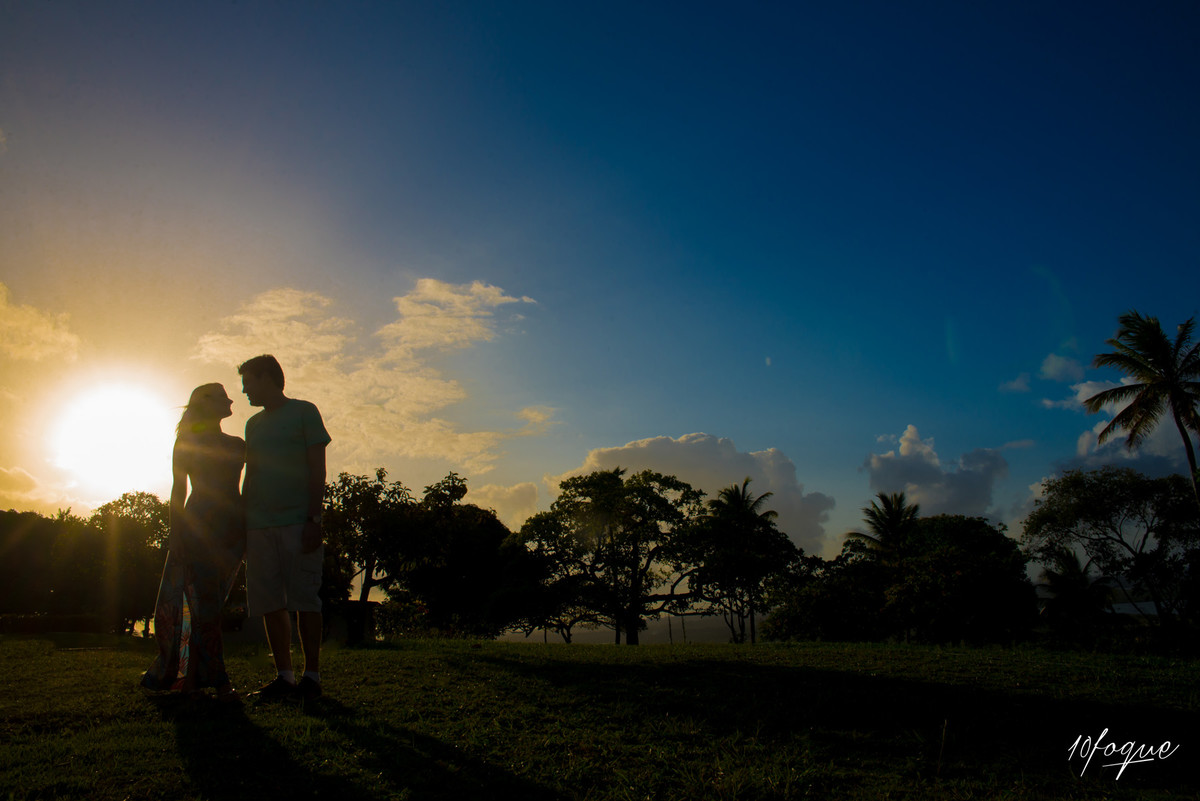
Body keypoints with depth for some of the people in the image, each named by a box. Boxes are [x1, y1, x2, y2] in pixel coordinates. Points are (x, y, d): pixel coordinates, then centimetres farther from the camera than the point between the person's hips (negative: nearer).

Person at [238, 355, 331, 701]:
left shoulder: (304, 412, 4)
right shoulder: (254, 424, 21)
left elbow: (317, 471, -3)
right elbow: (249, 478, 21)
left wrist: (314, 520, -12)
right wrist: (242, 525, 12)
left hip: (298, 523, -6)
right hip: (260, 526, 6)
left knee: (304, 600, -5)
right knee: (270, 603, 3)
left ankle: (312, 676, 2)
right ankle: (284, 676, 11)